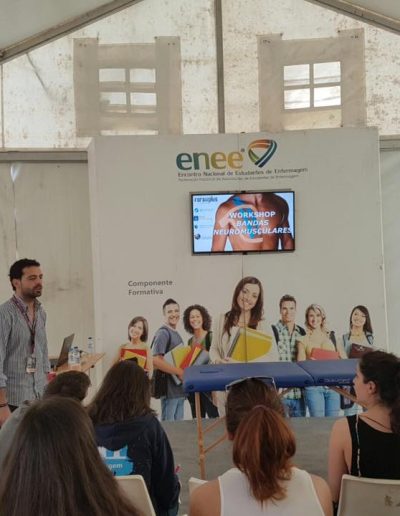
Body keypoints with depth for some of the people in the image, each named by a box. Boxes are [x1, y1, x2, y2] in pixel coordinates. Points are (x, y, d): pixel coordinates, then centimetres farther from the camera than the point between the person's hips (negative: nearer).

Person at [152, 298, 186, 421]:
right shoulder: (163, 333, -11)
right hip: (170, 388, -9)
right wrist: (179, 372, -21)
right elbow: (155, 360, -23)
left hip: (179, 387, 9)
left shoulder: (176, 334, 17)